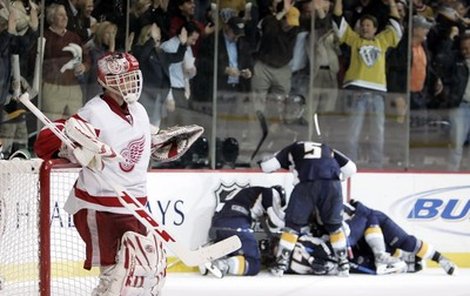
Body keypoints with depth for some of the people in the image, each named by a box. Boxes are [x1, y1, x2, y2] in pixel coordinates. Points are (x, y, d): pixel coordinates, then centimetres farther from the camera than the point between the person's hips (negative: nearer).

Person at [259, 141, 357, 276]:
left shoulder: (292, 149, 31)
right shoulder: (328, 150, 37)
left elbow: (267, 166, 23)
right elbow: (350, 167, 27)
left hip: (306, 184, -2)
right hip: (331, 184, 2)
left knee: (293, 223, 11)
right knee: (334, 224, 20)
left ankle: (281, 264, 7)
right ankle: (344, 265, 19)